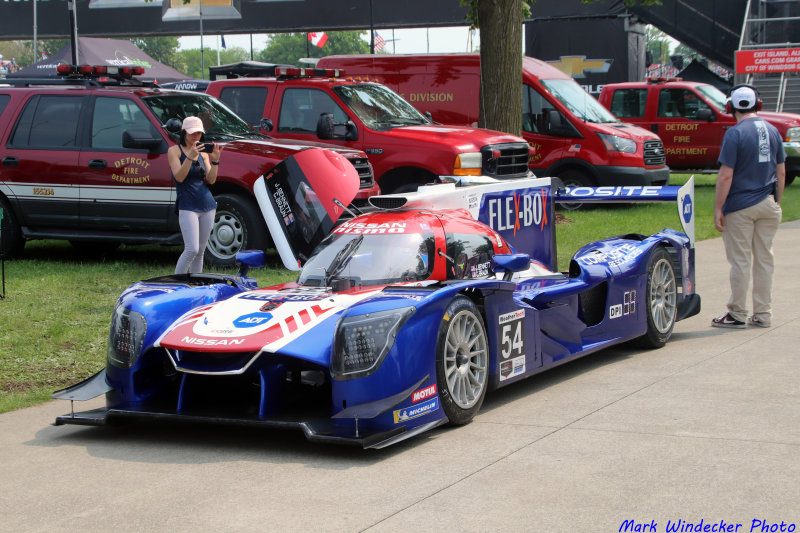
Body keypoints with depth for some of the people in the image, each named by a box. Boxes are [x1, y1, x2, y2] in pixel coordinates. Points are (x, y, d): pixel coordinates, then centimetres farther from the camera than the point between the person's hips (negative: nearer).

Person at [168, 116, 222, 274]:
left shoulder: (203, 153, 15)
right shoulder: (174, 150, 0)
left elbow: (211, 180, 5)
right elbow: (179, 177, -13)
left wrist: (215, 160, -9)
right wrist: (190, 157, -24)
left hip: (207, 205, 6)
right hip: (187, 206, -6)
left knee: (200, 251, 7)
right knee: (192, 250, -17)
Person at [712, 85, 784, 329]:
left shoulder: (735, 134, -12)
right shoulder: (773, 131, 7)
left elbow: (726, 176, -15)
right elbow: (781, 172, 11)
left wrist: (718, 208, -10)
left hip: (741, 205, -5)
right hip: (768, 204, 6)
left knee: (740, 260, 0)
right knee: (764, 258, 10)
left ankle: (737, 314, 6)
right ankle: (763, 314, 14)